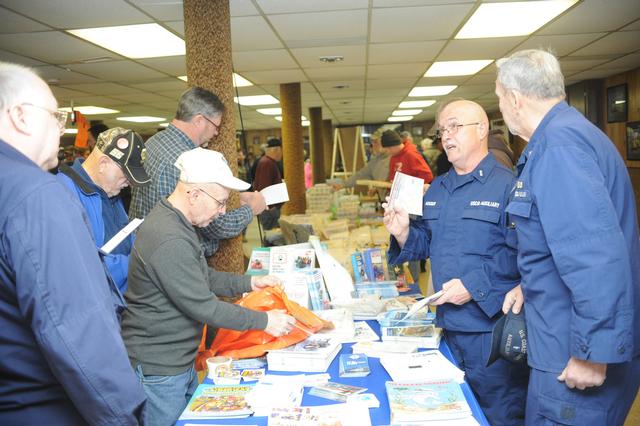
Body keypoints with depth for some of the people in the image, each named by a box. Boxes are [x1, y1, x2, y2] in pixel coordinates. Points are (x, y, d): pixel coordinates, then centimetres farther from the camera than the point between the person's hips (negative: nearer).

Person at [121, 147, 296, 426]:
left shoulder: (177, 223, 6)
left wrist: (249, 283, 6)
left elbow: (202, 278, 16)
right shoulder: (169, 241, -28)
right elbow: (203, 307, -24)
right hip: (158, 371, -10)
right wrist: (264, 321, -17)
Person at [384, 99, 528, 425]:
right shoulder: (437, 189, 12)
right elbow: (427, 244, 16)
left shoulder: (507, 185, -12)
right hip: (448, 325, 7)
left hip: (492, 328, -7)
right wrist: (404, 233, -4)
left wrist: (474, 286, -23)